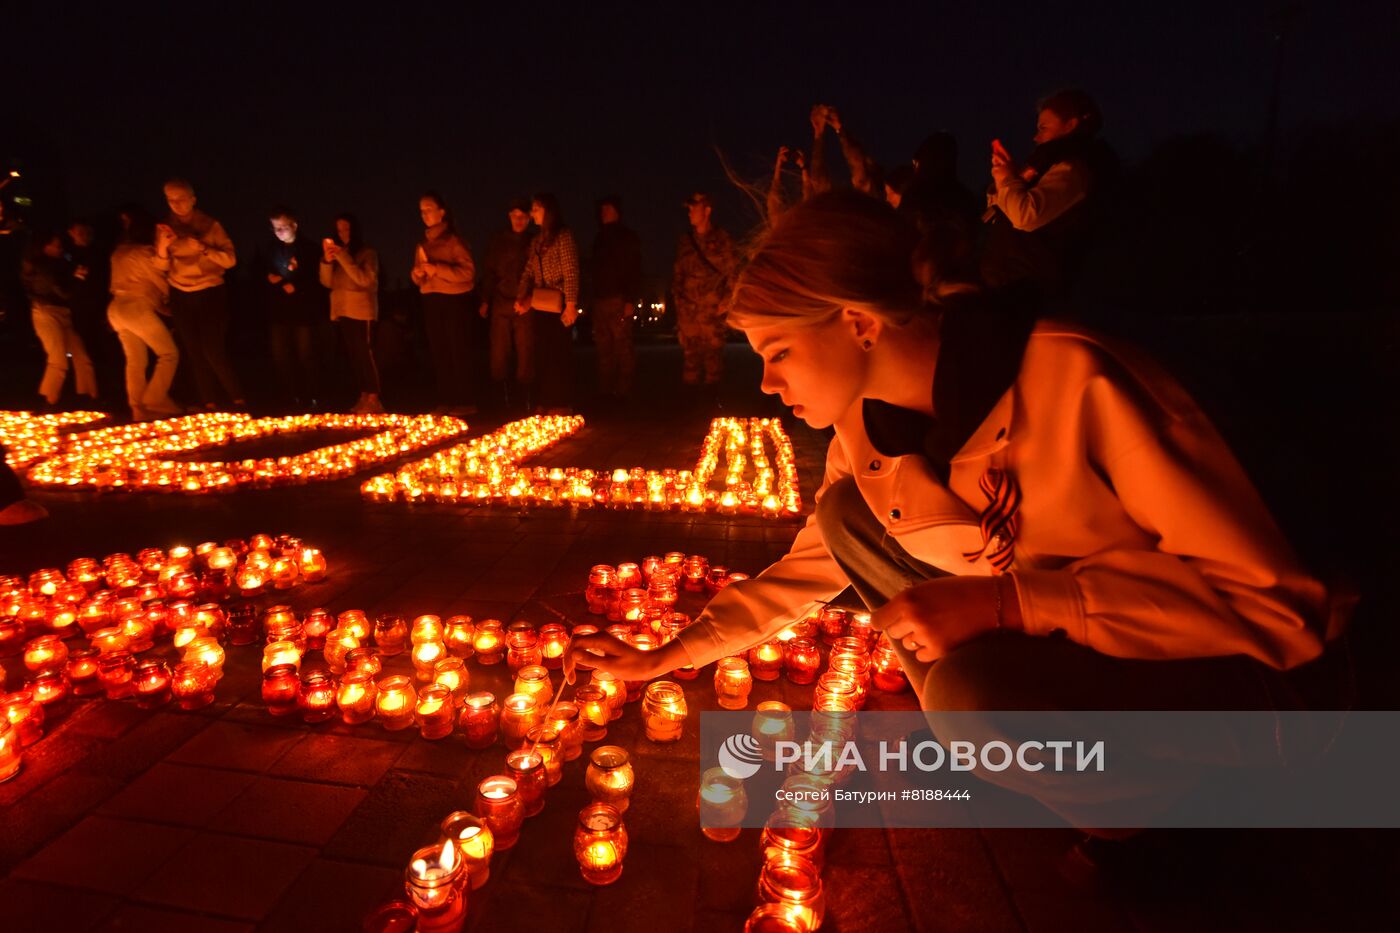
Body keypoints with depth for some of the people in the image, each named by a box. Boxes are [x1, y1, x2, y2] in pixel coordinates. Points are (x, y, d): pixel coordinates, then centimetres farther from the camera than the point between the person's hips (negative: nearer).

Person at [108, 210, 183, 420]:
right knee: (169, 353, -4)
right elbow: (160, 281, -2)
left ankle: (138, 409, 6)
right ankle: (154, 402, -10)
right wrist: (167, 295, 12)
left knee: (135, 361, 9)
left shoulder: (119, 252, 17)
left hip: (116, 309, 8)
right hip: (137, 308, -8)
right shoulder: (144, 252, -5)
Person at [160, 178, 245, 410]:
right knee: (194, 352, 3)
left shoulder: (210, 225, -5)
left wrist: (202, 248, -27)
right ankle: (210, 403, 8)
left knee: (212, 350, -14)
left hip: (210, 293, -4)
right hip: (181, 297, 4)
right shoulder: (167, 227, 5)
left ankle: (237, 398, -1)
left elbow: (230, 259, -13)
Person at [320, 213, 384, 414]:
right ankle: (363, 396, 10)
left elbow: (364, 280, -15)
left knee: (365, 353, -11)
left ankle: (373, 399, -10)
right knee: (354, 355, 5)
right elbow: (328, 282, 6)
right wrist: (327, 260, -9)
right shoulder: (337, 254, 15)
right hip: (341, 312, 5)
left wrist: (343, 257, -19)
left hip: (361, 312, -5)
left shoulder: (368, 254, 0)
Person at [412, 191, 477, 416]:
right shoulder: (423, 243, 17)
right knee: (439, 353, 5)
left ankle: (466, 402, -3)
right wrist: (418, 273, -2)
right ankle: (446, 401, 10)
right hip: (432, 301, 7)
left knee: (459, 352, -6)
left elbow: (468, 272, -14)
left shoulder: (453, 239, -4)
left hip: (454, 301, -6)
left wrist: (437, 269, -20)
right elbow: (418, 278, 21)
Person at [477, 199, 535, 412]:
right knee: (498, 354, -1)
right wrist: (485, 300, 5)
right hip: (501, 304, 2)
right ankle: (500, 400, 6)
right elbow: (488, 271, 13)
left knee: (525, 353, -3)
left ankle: (522, 398, 5)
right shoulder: (499, 241, 13)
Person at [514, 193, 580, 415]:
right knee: (542, 356, 10)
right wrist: (520, 297, 1)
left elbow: (571, 272, -12)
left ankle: (561, 405, 5)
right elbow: (528, 272, 16)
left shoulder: (563, 236, -5)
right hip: (539, 306, 7)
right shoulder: (537, 240, 17)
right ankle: (545, 403, 18)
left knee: (559, 355, -3)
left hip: (557, 306, -7)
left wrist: (571, 304, -18)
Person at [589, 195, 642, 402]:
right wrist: (594, 299, 13)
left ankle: (623, 390, -6)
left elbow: (634, 270, -7)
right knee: (604, 347, 4)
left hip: (619, 300, -6)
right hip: (600, 300, 6)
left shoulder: (628, 236, 2)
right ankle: (605, 390, 7)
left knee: (622, 345, -8)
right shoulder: (600, 238, 22)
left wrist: (630, 300, -17)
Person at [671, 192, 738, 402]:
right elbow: (677, 272, 21)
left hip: (712, 308, -4)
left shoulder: (721, 239, 5)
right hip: (687, 306, 4)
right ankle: (692, 394, 9)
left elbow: (733, 271, 2)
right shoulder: (685, 240, 16)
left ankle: (709, 395, 2)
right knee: (690, 352, 3)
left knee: (713, 351, -5)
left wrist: (726, 300, -5)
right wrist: (677, 296, 12)